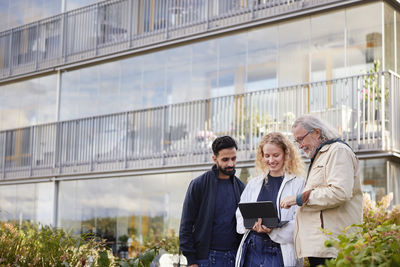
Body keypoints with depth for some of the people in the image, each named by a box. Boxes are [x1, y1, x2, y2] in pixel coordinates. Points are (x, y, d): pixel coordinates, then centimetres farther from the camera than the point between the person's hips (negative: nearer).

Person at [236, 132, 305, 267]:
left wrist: (273, 229, -22)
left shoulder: (299, 184, -1)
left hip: (280, 252, -4)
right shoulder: (253, 184, 16)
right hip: (252, 250, 4)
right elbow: (240, 215, 13)